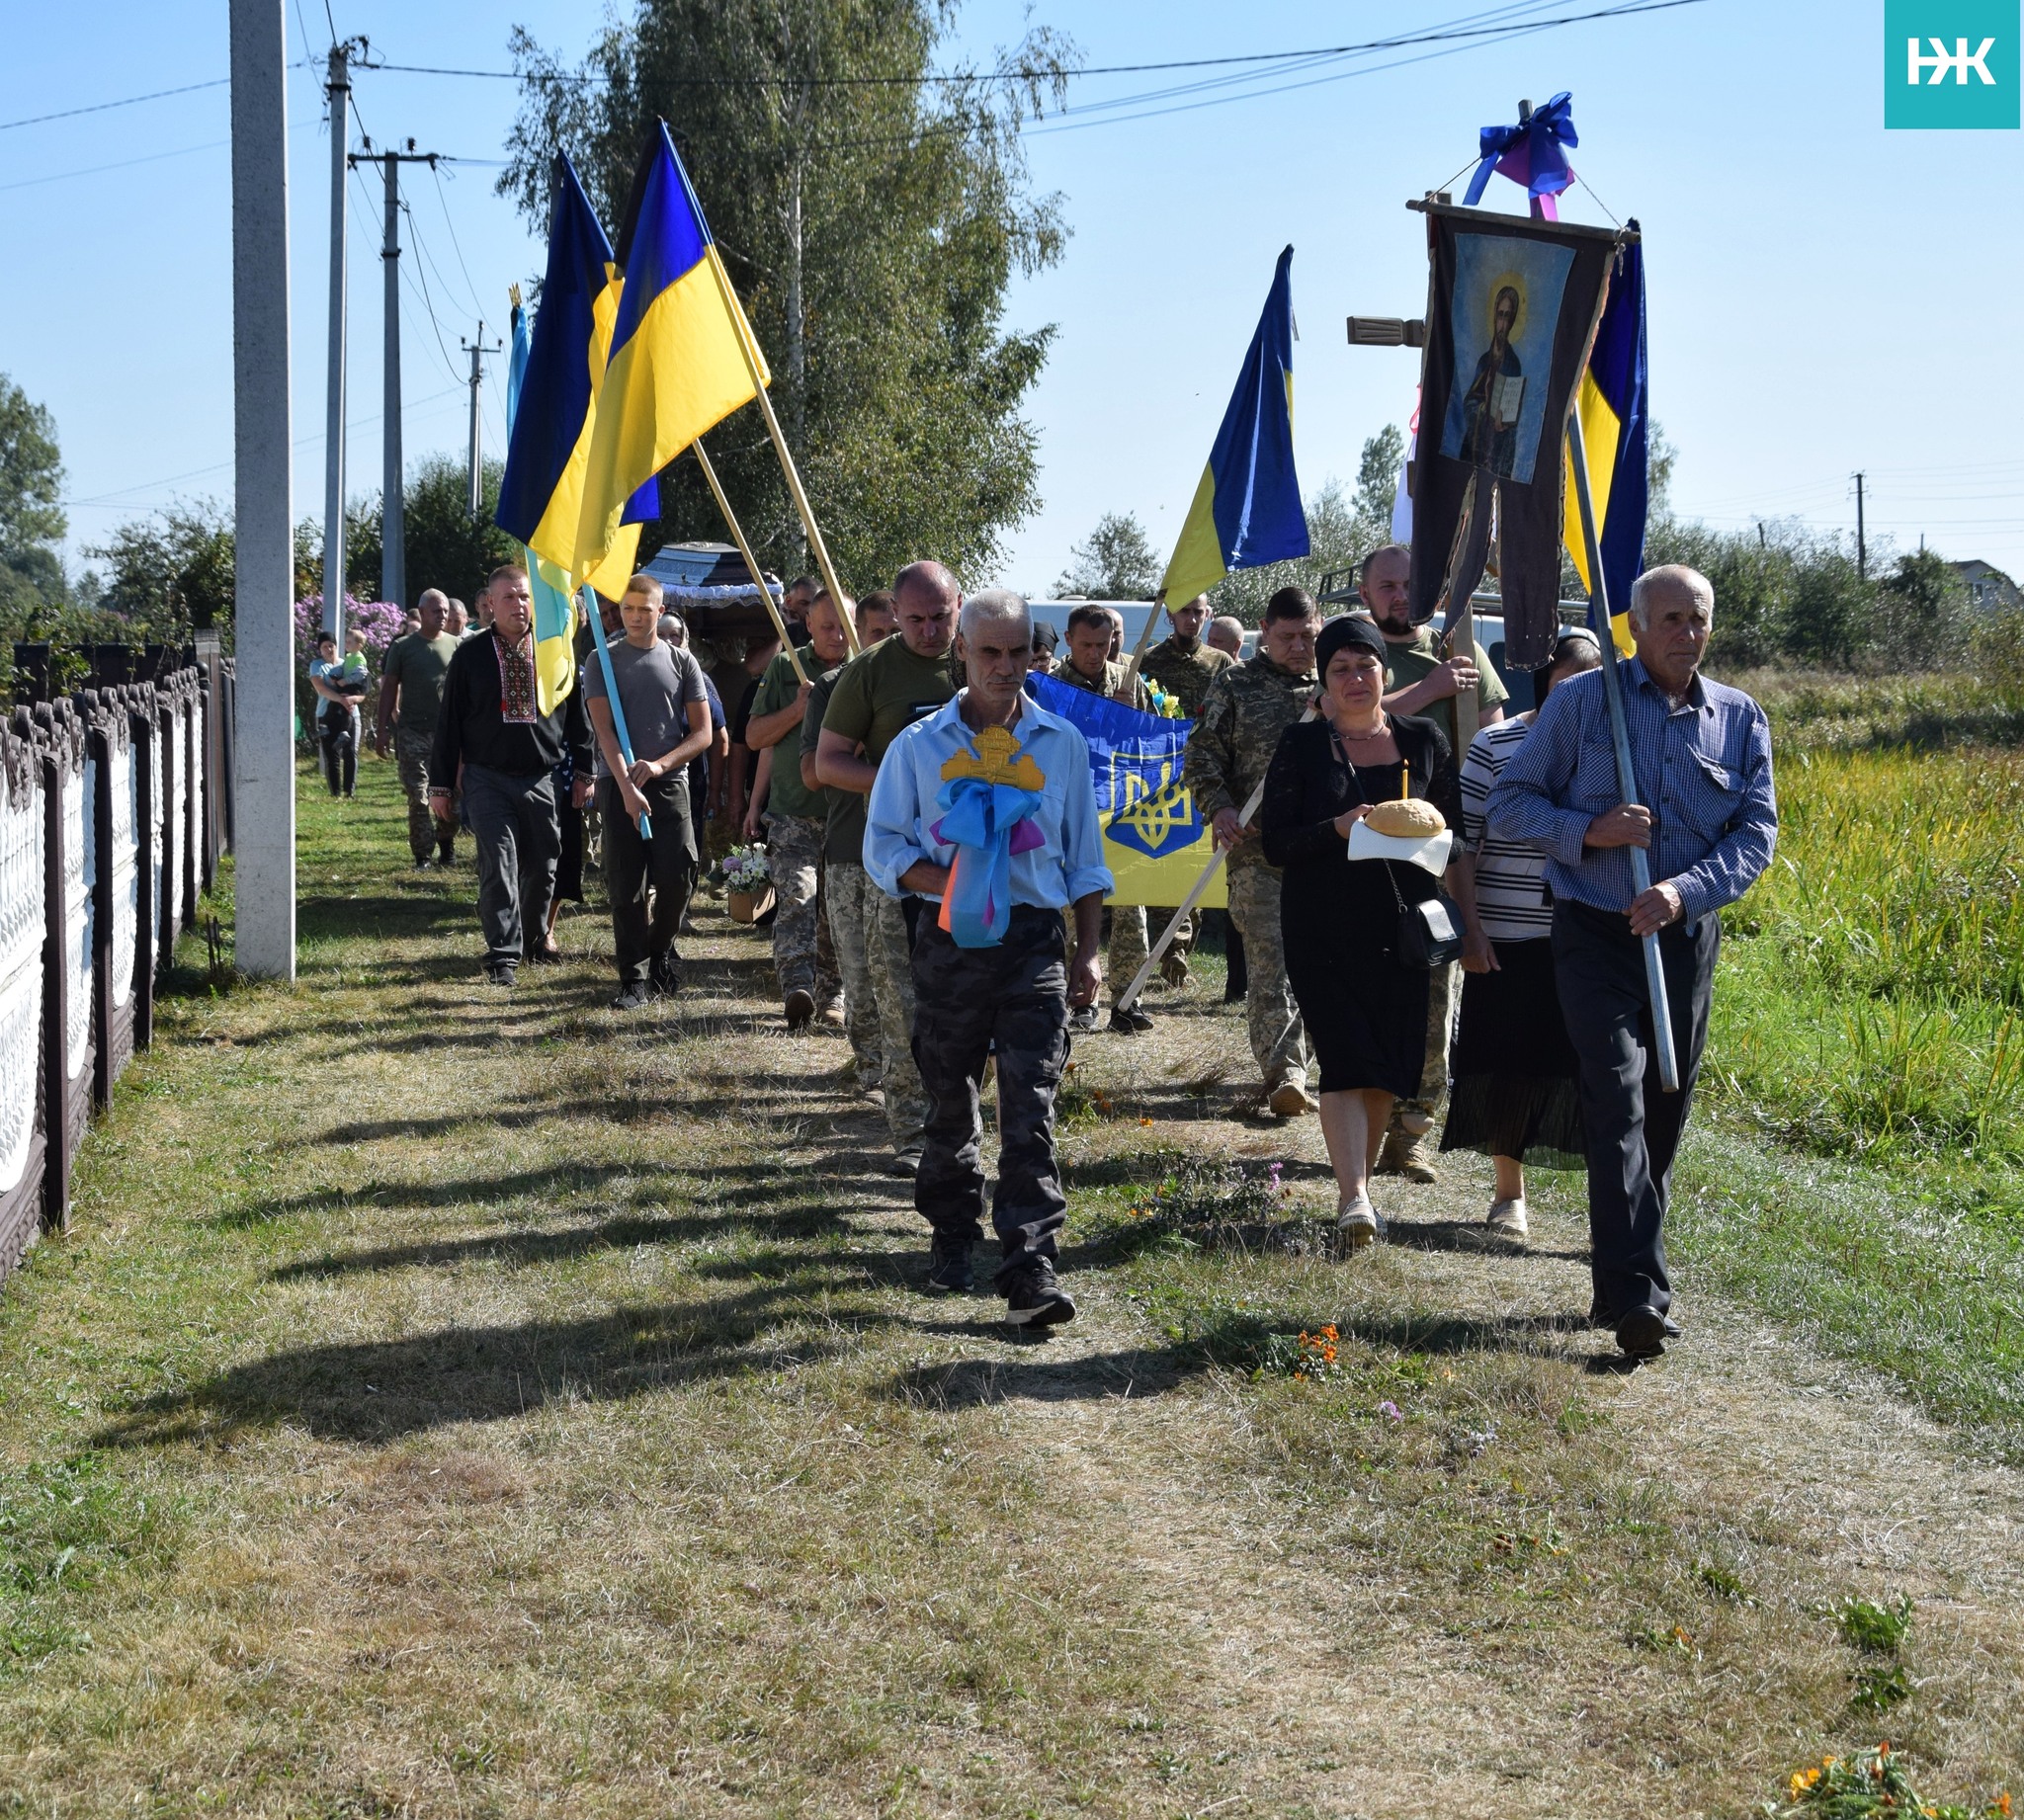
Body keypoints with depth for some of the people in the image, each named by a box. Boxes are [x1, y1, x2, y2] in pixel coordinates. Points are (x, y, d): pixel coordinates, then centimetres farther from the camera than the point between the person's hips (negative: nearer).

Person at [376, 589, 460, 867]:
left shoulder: (455, 646, 8)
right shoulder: (402, 647, 4)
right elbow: (389, 688, 6)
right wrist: (383, 729, 1)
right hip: (413, 731, -1)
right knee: (418, 796, -2)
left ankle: (447, 850, 15)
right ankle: (423, 856, 1)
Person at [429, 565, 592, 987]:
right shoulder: (470, 655, 3)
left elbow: (576, 715, 12)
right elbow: (449, 723, 4)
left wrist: (583, 771, 9)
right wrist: (440, 786, 2)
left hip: (542, 779, 2)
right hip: (487, 780, -2)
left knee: (542, 867, 8)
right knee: (499, 865, -11)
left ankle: (530, 941, 27)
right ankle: (503, 956, -8)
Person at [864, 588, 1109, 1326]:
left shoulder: (1061, 743, 9)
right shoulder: (919, 745, 5)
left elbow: (1084, 857, 13)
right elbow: (882, 847, 5)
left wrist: (1088, 952, 7)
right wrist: (943, 880, -13)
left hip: (1033, 942, -1)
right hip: (950, 942, 1)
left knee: (1030, 1107, -9)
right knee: (950, 1101, 11)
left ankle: (1030, 1271, -12)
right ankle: (951, 1238, 30)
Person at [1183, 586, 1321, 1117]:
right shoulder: (1235, 686, 4)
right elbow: (1200, 757, 3)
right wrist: (1218, 809, -12)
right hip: (1257, 849, -3)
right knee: (1269, 959, -11)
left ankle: (1289, 1069, 22)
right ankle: (1285, 1073, -15)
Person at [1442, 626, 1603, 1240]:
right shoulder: (1496, 744, 0)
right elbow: (1463, 843, 1)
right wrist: (1471, 929, -5)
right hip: (1508, 940, -1)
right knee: (1505, 1065, 4)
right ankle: (1509, 1194, 21)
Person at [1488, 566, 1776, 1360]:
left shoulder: (1740, 718, 7)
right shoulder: (1581, 701, 0)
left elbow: (1757, 831, 2)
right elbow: (1510, 803, 1)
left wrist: (1686, 891, -15)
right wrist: (1589, 830, -17)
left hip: (1686, 937, 4)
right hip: (1596, 935, -4)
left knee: (1665, 1113, 10)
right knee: (1618, 1107, -14)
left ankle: (1615, 1275, 25)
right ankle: (1637, 1295, -19)